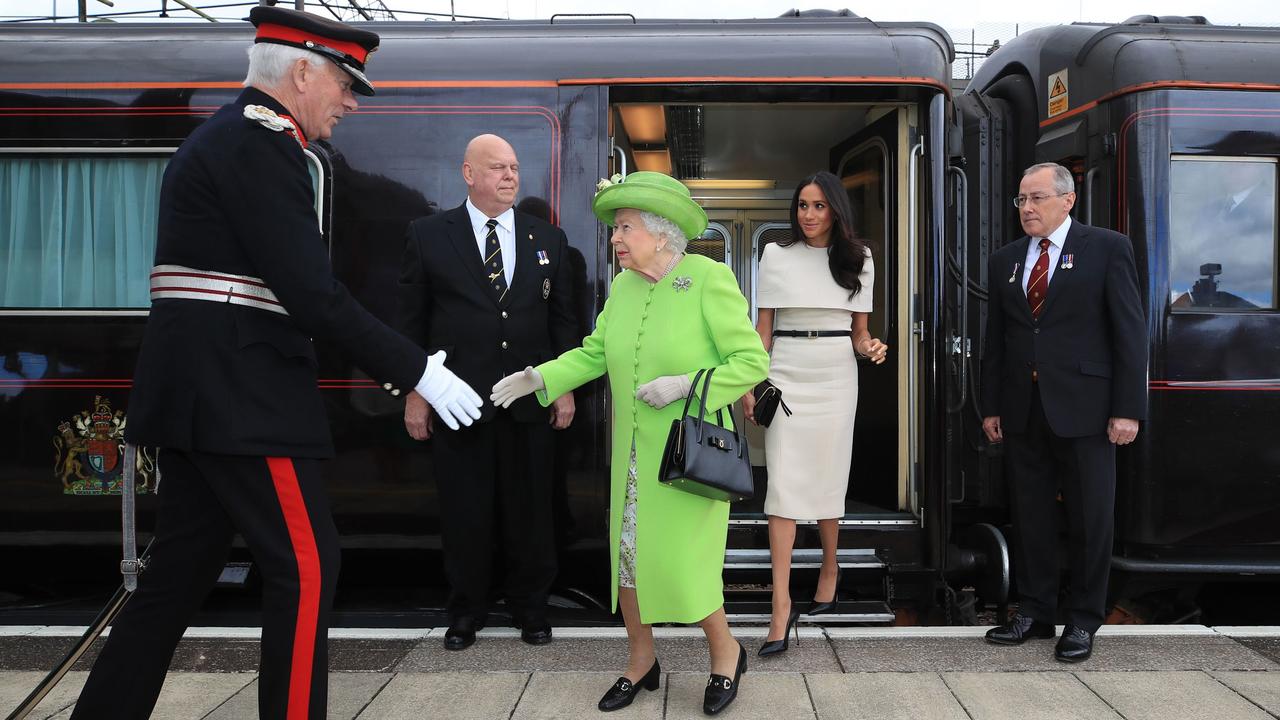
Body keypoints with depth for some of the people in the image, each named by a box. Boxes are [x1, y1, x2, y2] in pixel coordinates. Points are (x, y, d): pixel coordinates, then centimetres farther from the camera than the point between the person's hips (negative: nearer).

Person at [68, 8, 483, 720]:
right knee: (306, 564, -2)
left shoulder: (222, 136, 19)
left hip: (198, 393, 10)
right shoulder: (263, 143, -13)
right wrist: (417, 370, -14)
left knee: (182, 567, 15)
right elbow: (312, 293, -20)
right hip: (239, 397, -10)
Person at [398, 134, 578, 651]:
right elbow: (412, 321, 3)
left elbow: (563, 319, 10)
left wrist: (566, 388, 5)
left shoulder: (548, 239, 9)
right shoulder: (429, 235, 2)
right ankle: (466, 612, 23)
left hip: (530, 400, 2)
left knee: (530, 511, 9)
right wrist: (414, 393, 0)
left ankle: (531, 609, 24)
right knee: (465, 513, 7)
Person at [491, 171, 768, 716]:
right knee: (627, 551, 10)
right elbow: (593, 353, 9)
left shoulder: (709, 279, -14)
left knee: (678, 563, -4)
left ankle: (725, 652, 23)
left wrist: (684, 385, -22)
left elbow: (753, 361, -14)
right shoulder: (624, 285, 4)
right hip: (634, 453, 6)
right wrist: (539, 378, -5)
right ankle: (641, 661, 30)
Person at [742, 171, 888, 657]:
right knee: (783, 485, -7)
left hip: (836, 376, 1)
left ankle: (829, 567, 35)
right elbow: (763, 328, 4)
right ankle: (782, 606, -8)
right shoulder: (777, 255, 3)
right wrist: (750, 386, -2)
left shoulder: (857, 259, 7)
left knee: (828, 477, 9)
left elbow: (859, 330, 11)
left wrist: (871, 348, -11)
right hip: (786, 375, -1)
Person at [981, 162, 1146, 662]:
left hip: (1082, 409, -4)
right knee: (1029, 516, 10)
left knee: (1090, 520, 4)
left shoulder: (1108, 248, -1)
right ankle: (1034, 612, 22)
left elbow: (1130, 332, -5)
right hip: (1023, 411, 4)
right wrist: (991, 406, 9)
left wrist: (1128, 409, -10)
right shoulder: (1005, 261, 12)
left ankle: (1083, 621, 17)